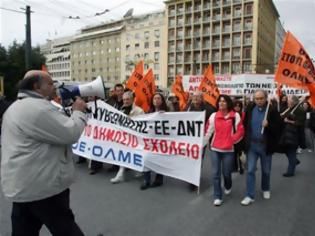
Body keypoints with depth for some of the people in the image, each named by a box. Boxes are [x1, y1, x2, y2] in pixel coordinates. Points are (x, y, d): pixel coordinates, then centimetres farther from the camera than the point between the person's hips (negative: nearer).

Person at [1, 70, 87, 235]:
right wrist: (79, 112, -7)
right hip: (41, 187, -10)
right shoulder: (37, 108, -21)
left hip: (22, 186, 10)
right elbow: (70, 134, -22)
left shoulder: (16, 107, 15)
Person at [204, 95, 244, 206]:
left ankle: (228, 186, 44)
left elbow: (240, 131, -2)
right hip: (215, 149, 2)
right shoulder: (213, 116, 1)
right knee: (215, 173, 1)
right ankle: (217, 197, 13)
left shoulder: (235, 116, -4)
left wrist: (232, 140, -9)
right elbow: (208, 131, 1)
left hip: (228, 149, -1)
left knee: (226, 173, 10)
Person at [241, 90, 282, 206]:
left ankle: (266, 189, 41)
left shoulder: (272, 110, -8)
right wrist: (246, 139, 1)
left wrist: (268, 125, -25)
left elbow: (279, 127, -8)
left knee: (266, 171, 17)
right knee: (250, 170, 0)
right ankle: (250, 196, 8)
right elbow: (245, 124, 6)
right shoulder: (250, 109, -2)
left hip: (266, 145, -1)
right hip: (251, 145, 1)